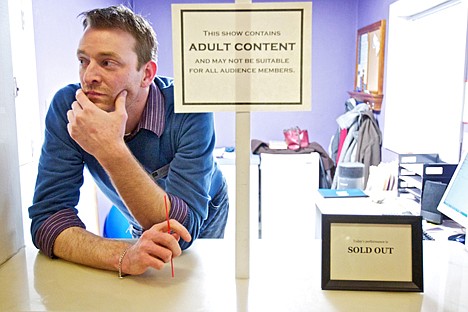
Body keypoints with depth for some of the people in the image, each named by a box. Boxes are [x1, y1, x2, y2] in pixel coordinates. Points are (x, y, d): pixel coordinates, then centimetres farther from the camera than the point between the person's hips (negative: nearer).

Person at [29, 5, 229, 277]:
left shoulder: (187, 108, -29)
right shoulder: (67, 106, -22)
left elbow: (184, 228, -34)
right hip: (140, 225, 1)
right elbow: (48, 217, -25)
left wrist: (111, 150, -43)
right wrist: (124, 256, -42)